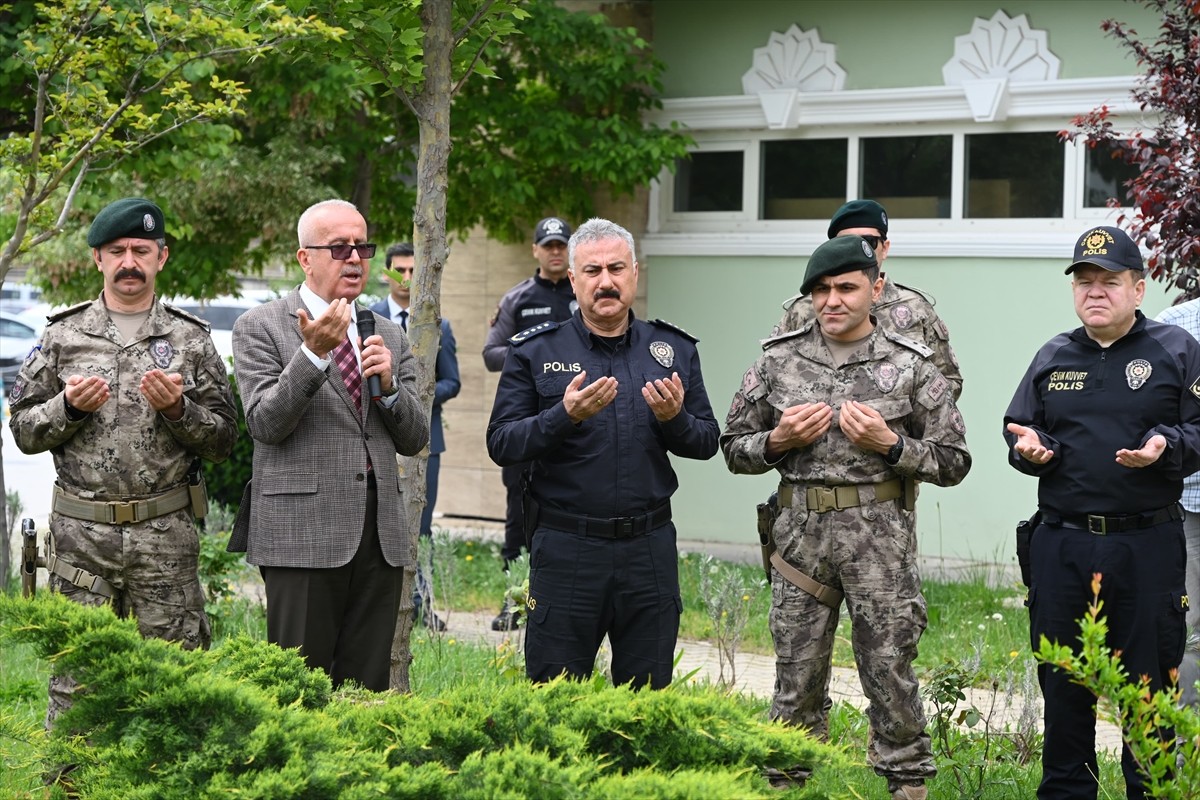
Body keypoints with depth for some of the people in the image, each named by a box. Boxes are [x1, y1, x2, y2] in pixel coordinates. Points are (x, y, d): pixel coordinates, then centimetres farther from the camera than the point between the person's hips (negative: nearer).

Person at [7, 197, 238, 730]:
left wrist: (177, 409, -11)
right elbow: (24, 431, 9)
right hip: (81, 532, 0)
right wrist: (69, 407, -9)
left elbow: (223, 440, 6)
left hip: (166, 534, 0)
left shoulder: (190, 340, 7)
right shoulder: (63, 336, 7)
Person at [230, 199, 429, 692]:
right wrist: (312, 354, -19)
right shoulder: (259, 328, 3)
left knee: (367, 689, 5)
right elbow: (264, 424, -9)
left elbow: (414, 440, 13)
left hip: (382, 535, 5)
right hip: (303, 534, -5)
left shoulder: (389, 336, 17)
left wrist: (389, 385, -5)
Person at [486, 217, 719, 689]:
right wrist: (564, 416, -19)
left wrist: (674, 419, -11)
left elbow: (708, 442, 11)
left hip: (650, 548, 2)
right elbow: (500, 444, -4)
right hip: (565, 548, -2)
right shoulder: (535, 352, 2)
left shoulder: (674, 350, 10)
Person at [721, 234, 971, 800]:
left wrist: (890, 445, -11)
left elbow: (953, 462, 3)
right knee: (797, 675, 6)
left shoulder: (910, 365, 1)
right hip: (801, 532, 2)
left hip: (880, 531, -2)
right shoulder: (778, 361, 7)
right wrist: (777, 441, -6)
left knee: (889, 672, 1)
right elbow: (734, 450, 13)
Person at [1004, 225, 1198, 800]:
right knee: (1062, 683, 9)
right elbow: (1017, 427, 19)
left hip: (1147, 547, -3)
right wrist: (1027, 445, -3)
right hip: (1061, 546, 3)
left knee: (1150, 682, 2)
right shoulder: (1053, 358, 14)